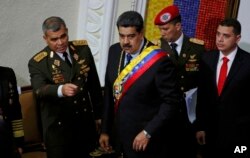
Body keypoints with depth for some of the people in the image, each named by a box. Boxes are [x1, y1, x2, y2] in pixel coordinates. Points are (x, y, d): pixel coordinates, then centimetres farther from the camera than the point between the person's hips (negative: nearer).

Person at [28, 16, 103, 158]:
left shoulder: (83, 49, -1)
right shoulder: (38, 62, -12)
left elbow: (94, 83, 6)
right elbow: (40, 90, -29)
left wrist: (98, 113, 10)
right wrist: (61, 90, -50)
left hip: (85, 121, 4)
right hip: (58, 126, -3)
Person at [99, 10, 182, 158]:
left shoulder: (160, 61, -20)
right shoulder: (115, 51, -2)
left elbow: (171, 102, -15)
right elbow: (109, 92, 6)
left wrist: (148, 133, -18)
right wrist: (105, 130, 8)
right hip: (121, 136, 6)